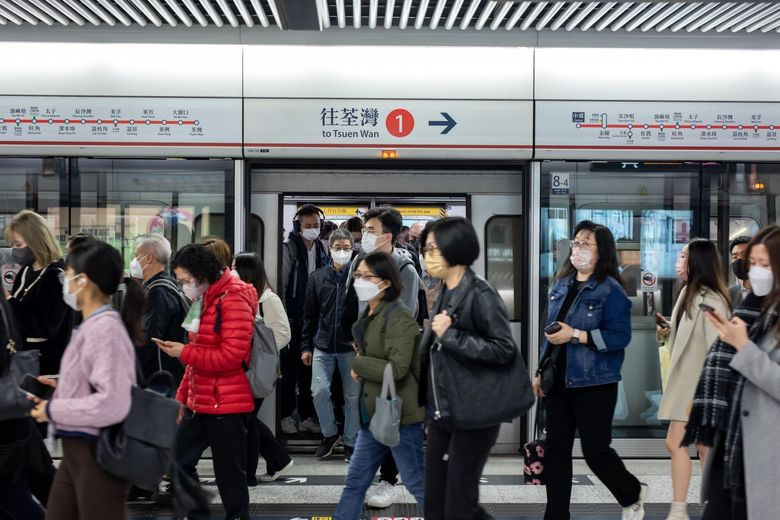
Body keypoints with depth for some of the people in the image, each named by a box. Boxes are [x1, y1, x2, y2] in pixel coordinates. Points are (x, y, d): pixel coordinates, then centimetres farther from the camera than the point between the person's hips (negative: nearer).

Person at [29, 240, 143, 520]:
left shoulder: (106, 328, -20)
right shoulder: (92, 325, 8)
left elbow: (112, 404, -26)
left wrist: (53, 410, -16)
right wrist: (63, 388, 10)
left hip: (98, 454, -9)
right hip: (76, 450, 9)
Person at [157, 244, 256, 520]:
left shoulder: (233, 300, -15)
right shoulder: (205, 299, 14)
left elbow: (231, 356, -23)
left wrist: (184, 352, -18)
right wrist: (183, 396, 16)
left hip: (227, 404, -9)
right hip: (200, 402, 10)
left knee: (229, 473, 2)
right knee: (178, 460, 14)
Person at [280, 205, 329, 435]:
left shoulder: (323, 249, 6)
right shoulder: (289, 248, -8)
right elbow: (282, 284, -9)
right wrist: (283, 317, -11)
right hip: (294, 318, -4)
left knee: (309, 368, 12)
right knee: (290, 368, 4)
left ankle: (307, 416, 21)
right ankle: (286, 415, 15)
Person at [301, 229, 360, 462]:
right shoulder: (318, 277, 5)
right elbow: (310, 314, 8)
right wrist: (306, 346, 6)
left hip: (351, 347, -2)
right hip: (323, 346, 2)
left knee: (352, 396, 6)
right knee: (319, 391, -5)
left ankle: (350, 442, 21)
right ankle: (330, 433, 19)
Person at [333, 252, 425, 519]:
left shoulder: (398, 318, -17)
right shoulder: (368, 316, 11)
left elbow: (397, 369, -25)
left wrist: (358, 365, -13)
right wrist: (361, 370, 3)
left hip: (399, 414, -9)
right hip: (374, 413, 9)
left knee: (418, 483, 3)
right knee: (355, 481, 15)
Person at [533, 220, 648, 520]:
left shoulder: (611, 290, -12)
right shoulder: (561, 285, 10)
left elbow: (620, 336, -18)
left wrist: (576, 335, -23)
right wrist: (540, 371, 16)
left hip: (594, 384, -6)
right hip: (558, 382, 7)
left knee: (595, 451, 4)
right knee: (555, 450, 9)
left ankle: (633, 495, 33)